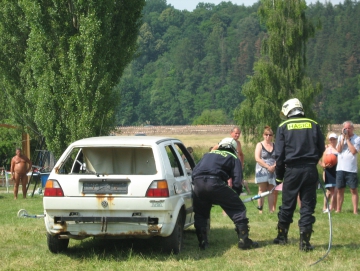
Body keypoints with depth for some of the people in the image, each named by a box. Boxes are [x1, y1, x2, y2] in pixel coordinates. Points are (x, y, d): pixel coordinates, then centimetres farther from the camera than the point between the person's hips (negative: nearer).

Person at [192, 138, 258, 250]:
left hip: (198, 183, 4)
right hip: (215, 183, -4)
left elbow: (194, 172, 28)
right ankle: (244, 240, 5)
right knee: (238, 209, 9)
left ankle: (202, 242, 19)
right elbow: (237, 181, 9)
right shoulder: (233, 158, 21)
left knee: (200, 214, 24)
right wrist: (235, 194, 23)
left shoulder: (208, 154, 33)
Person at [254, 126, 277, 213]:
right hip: (262, 170, -3)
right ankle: (260, 209, -5)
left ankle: (271, 210, 1)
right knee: (262, 190, -4)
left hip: (273, 171, 3)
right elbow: (257, 158, -7)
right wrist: (268, 166, -14)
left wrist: (274, 166, -12)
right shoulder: (260, 145, 3)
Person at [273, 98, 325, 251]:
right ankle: (304, 242, 0)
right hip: (310, 170, 1)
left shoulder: (284, 127, 1)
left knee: (287, 205, 12)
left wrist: (279, 175, 8)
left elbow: (279, 154, -1)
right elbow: (321, 149, 9)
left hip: (292, 170, -1)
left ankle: (282, 237, 24)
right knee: (308, 206, 5)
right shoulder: (314, 125, 6)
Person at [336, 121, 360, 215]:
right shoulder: (340, 137, 9)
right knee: (340, 190, 9)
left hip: (352, 169, -4)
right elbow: (339, 150, -3)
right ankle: (338, 210, 15)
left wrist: (347, 139, -10)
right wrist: (343, 138, -7)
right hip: (340, 168, 4)